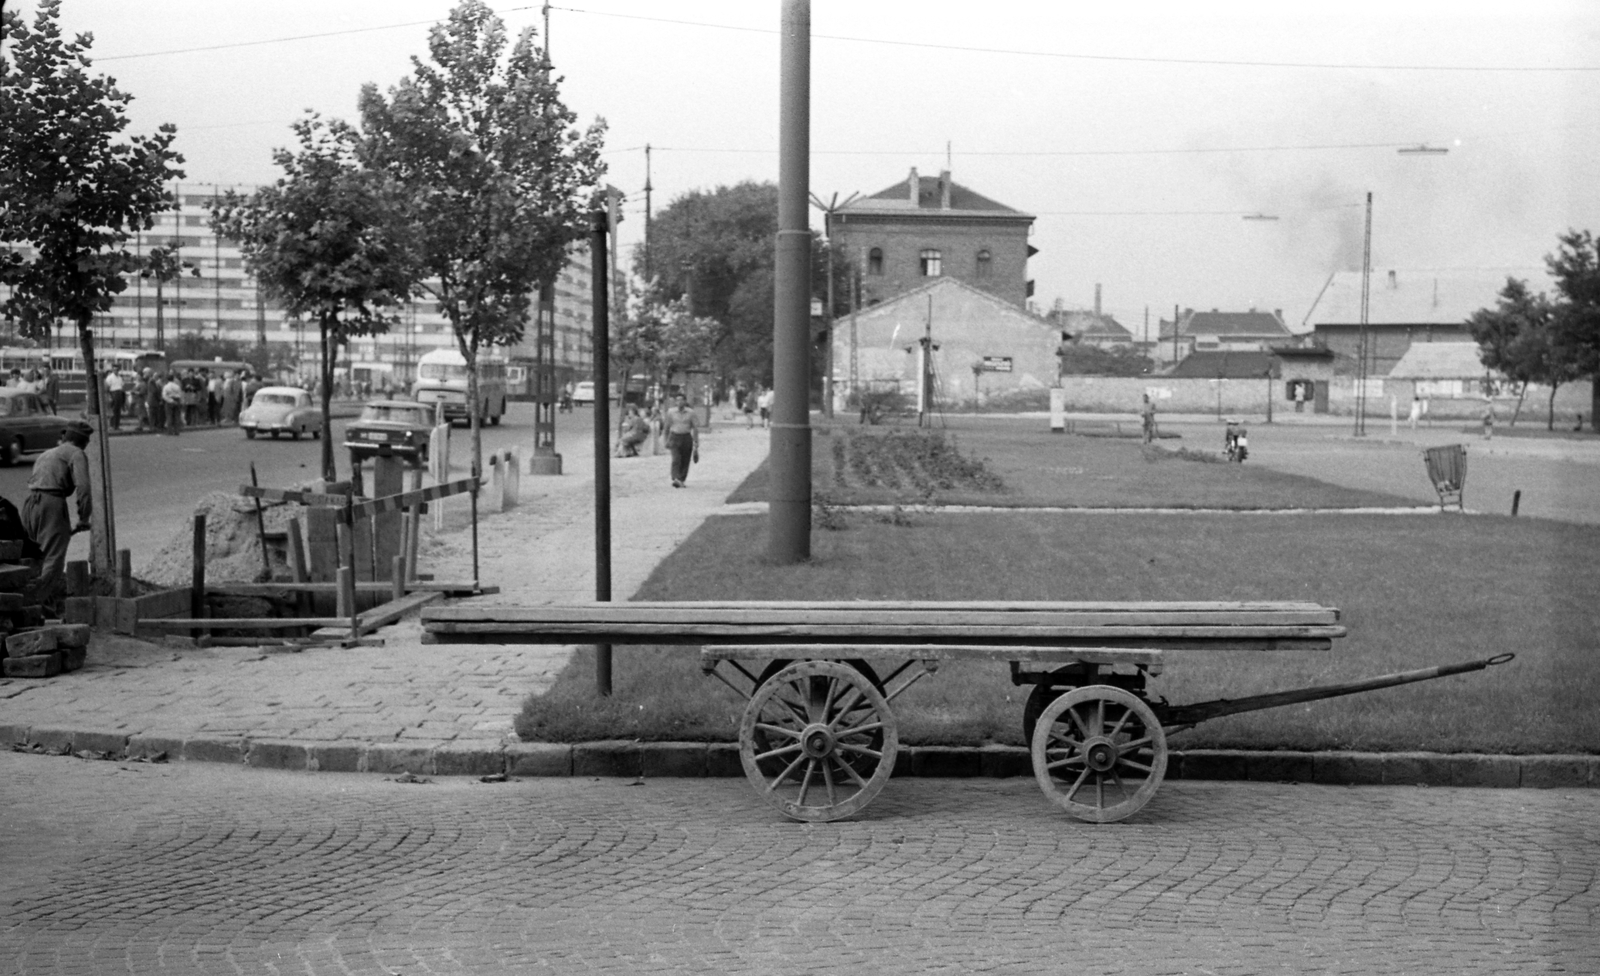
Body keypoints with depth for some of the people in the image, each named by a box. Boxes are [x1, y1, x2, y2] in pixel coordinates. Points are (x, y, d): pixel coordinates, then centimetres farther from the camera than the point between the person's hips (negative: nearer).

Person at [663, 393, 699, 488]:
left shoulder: (690, 413, 1)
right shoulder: (671, 412, 2)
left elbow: (695, 428, 3)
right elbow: (667, 427, 11)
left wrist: (696, 443, -1)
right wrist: (667, 440, 13)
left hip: (686, 438, 1)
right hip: (674, 438, -1)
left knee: (685, 461, 3)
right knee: (676, 459, -18)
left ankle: (682, 480, 16)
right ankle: (676, 479, -30)